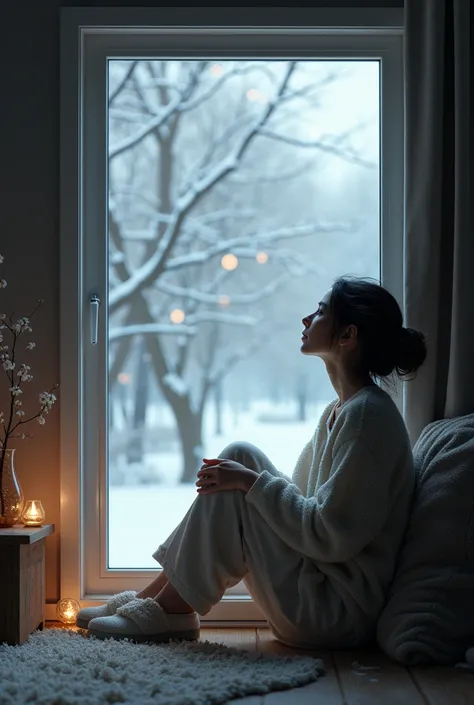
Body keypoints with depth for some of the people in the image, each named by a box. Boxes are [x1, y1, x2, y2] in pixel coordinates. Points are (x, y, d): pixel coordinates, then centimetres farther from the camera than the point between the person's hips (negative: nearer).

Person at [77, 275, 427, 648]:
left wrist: (250, 482, -16)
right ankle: (153, 595, 5)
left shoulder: (367, 414, -18)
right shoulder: (338, 411, 12)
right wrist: (244, 476, 4)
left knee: (241, 458, -14)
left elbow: (330, 537, -22)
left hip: (337, 613, -9)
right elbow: (301, 495, 19)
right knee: (240, 458, 3)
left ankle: (170, 610, -3)